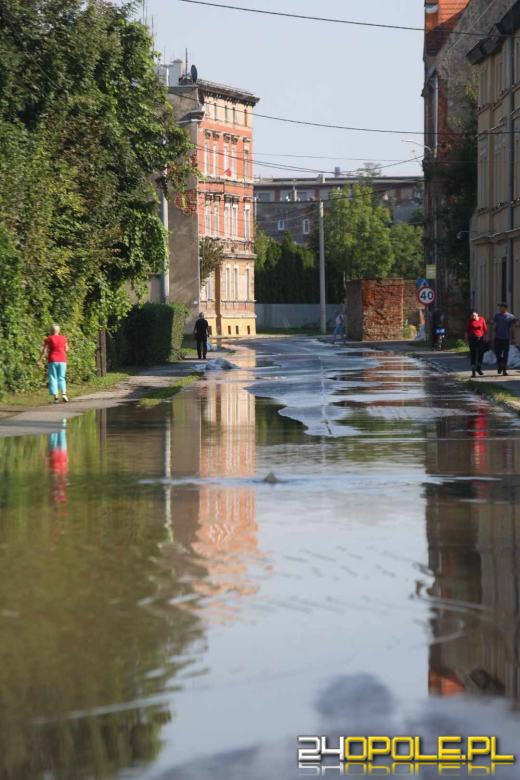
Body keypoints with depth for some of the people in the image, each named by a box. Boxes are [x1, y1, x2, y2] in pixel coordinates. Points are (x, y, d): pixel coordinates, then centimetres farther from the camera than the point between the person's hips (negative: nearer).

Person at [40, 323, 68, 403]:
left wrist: (39, 360, -4)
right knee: (61, 378, 9)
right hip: (62, 360, 2)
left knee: (53, 379, 2)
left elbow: (44, 351, -8)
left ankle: (56, 396, -7)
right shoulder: (63, 338, 3)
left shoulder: (49, 339, -4)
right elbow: (66, 349, 9)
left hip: (52, 361, -2)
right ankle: (64, 394, -10)